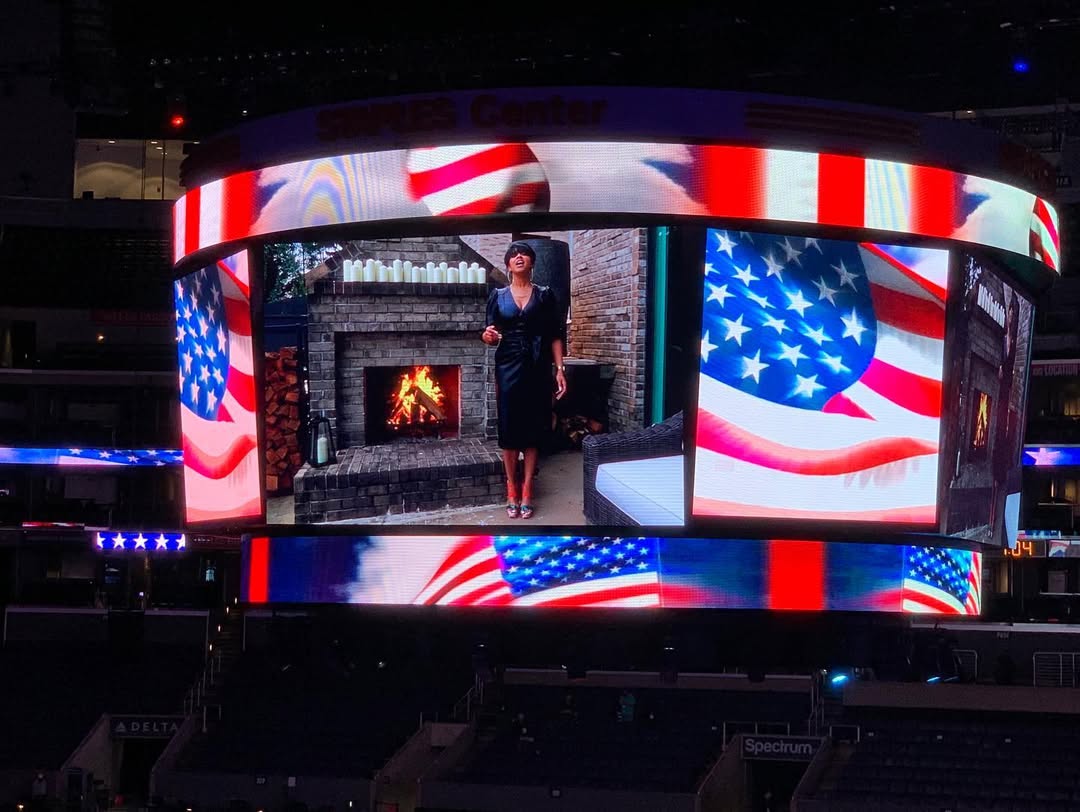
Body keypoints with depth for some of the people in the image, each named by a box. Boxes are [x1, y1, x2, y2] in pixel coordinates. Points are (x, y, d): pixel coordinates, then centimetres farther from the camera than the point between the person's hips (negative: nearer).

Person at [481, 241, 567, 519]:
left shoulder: (545, 295, 4)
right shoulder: (498, 296, 6)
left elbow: (555, 336, 4)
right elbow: (492, 336, 8)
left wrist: (560, 369, -4)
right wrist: (487, 337, -16)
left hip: (537, 368, 0)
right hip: (508, 368, 0)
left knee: (533, 428, 1)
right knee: (509, 428, -1)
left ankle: (526, 491, 5)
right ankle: (511, 491, 8)